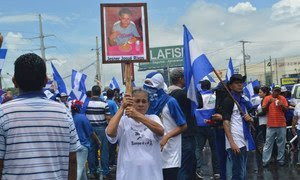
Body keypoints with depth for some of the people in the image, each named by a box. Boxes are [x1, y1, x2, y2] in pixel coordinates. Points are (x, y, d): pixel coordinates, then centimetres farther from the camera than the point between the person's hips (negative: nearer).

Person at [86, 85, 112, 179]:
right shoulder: (104, 103, -8)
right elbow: (108, 118, -10)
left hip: (90, 128, 3)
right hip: (101, 128, -3)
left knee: (91, 150, 9)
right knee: (104, 150, 1)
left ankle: (92, 171, 14)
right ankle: (105, 172, 2)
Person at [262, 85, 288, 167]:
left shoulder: (283, 98, 5)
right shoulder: (267, 98, 2)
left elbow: (286, 110, 4)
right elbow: (263, 109, -2)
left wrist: (282, 105, -16)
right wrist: (268, 103, -18)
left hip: (281, 125, 2)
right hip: (271, 125, -1)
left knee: (281, 143, 6)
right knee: (268, 143, 0)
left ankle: (281, 159, 14)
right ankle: (265, 160, 1)